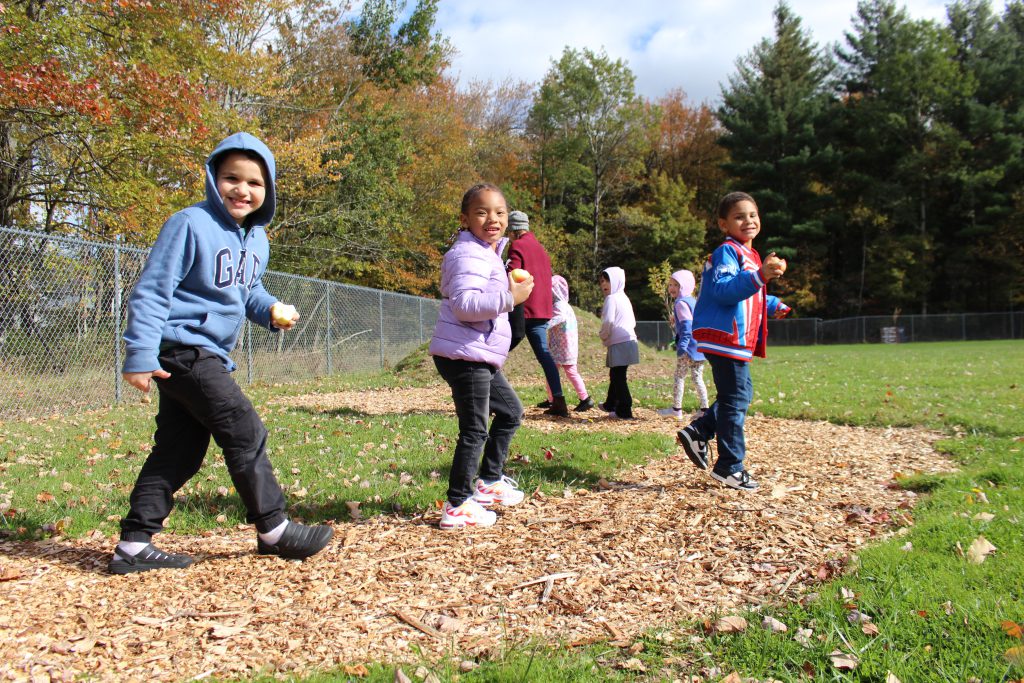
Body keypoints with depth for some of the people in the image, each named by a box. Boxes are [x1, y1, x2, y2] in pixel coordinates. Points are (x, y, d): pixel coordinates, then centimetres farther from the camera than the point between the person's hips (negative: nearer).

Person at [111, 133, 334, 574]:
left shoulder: (257, 239, 11)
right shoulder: (191, 224, -14)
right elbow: (152, 291, -15)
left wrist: (270, 310, 1)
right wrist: (140, 354, -20)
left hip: (210, 355, 9)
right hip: (182, 350, -9)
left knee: (178, 452, 10)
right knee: (246, 434, -6)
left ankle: (134, 545, 17)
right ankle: (273, 530, 7)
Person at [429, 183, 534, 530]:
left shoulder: (488, 253, 19)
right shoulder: (468, 254, -16)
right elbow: (464, 304, -28)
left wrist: (511, 291, 17)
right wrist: (509, 297, -26)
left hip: (482, 358, 11)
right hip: (464, 355, -11)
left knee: (510, 412, 21)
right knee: (475, 430, -6)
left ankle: (490, 481, 33)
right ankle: (457, 505, 3)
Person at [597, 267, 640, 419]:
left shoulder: (611, 298, -9)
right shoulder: (624, 298, 19)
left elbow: (608, 321, -21)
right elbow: (633, 322, 22)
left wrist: (603, 335, -2)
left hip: (619, 344, -9)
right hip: (629, 340, 9)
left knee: (618, 377, -5)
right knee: (615, 375, 22)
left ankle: (624, 411, -5)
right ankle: (610, 404, 35)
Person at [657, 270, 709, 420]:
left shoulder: (681, 303, -12)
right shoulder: (692, 301, 16)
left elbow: (687, 325, -20)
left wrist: (682, 346, -24)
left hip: (689, 346, -9)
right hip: (700, 346, 9)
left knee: (679, 376, 1)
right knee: (697, 377, 11)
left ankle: (676, 409, 5)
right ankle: (704, 408, 8)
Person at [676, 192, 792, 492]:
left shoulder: (749, 255, 20)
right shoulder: (728, 252, -12)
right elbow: (723, 290, -29)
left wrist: (773, 304, 43)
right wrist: (760, 276, -39)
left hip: (737, 340, 10)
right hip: (725, 338, -10)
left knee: (740, 395, 17)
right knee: (736, 399, -4)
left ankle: (697, 432, 19)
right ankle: (730, 467, 4)